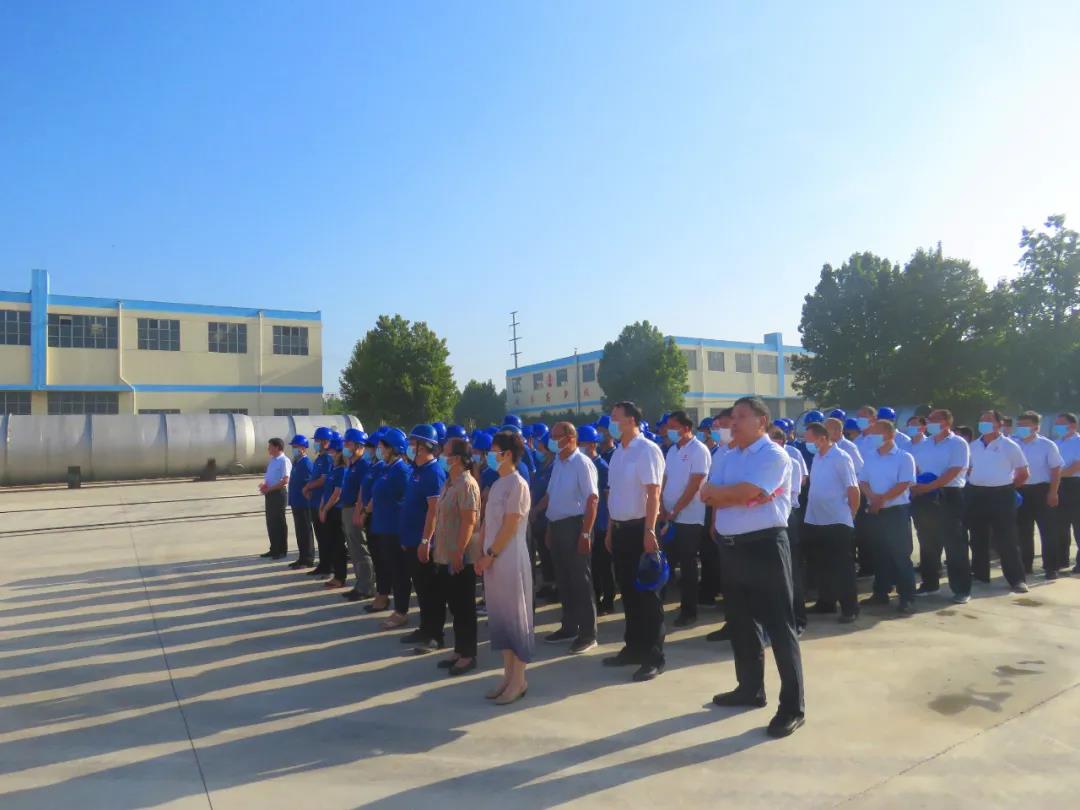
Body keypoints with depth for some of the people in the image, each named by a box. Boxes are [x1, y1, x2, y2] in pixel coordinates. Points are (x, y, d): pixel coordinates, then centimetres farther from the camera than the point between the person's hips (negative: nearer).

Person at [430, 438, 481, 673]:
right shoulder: (449, 483, 13)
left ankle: (468, 655, 12)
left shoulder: (466, 484, -16)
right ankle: (459, 651, 26)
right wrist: (438, 547, 18)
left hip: (461, 557, -9)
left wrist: (459, 552, -23)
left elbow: (469, 521, -21)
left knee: (464, 607, 1)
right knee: (453, 605, 15)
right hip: (446, 556, 9)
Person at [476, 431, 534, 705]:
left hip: (510, 560, -9)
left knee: (515, 616, 1)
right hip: (493, 560, 9)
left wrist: (490, 555, -12)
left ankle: (519, 680, 11)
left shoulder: (517, 484, -13)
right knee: (499, 616, 13)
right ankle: (508, 674, 24)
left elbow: (510, 526, -16)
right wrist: (483, 556, 7)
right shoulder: (497, 484, 13)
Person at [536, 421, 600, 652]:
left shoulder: (582, 463, -13)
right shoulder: (557, 463, 11)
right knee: (563, 580, 16)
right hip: (556, 526, 8)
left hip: (574, 526, -8)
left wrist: (586, 533, -22)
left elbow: (592, 499, -18)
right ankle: (569, 627, 29)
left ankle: (588, 634, 10)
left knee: (580, 581, 0)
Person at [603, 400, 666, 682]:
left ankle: (653, 657, 10)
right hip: (620, 528, 8)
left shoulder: (647, 450, -12)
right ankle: (633, 647, 27)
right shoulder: (618, 453, 12)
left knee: (647, 593, 1)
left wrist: (649, 531, -23)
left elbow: (653, 493, -18)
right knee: (628, 591, 15)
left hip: (639, 528, -8)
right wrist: (610, 530, 15)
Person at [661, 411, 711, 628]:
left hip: (689, 518, -6)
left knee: (688, 565, 1)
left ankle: (689, 611, 12)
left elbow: (694, 485, -16)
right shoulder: (672, 450, 12)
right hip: (669, 516, 7)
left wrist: (675, 511, -14)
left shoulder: (699, 450, -11)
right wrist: (662, 508, 0)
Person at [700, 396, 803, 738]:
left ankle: (793, 706, 9)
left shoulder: (774, 455, -11)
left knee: (779, 625, -1)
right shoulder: (726, 458, 12)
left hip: (764, 546, -8)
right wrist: (736, 494, -13)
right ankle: (750, 687, 35)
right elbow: (709, 497, 3)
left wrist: (716, 492, -4)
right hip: (731, 546, 8)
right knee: (741, 621, 18)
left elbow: (743, 492, -21)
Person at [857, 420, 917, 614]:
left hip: (896, 511, -5)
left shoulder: (904, 458, -6)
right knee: (879, 554, 12)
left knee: (900, 555, -4)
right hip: (874, 512, 6)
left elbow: (904, 484, -14)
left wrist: (882, 499, -17)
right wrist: (872, 496, -12)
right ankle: (880, 593, 22)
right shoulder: (870, 458, 11)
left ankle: (907, 598, 1)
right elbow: (863, 481, 7)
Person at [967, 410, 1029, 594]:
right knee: (978, 539, 11)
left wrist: (1009, 487, 3)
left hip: (1001, 496, -5)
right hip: (976, 495, 5)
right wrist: (974, 483, 9)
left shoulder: (1009, 446, -5)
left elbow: (1023, 473, 0)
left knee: (1006, 540, -3)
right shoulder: (973, 446, 9)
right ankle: (980, 575, 22)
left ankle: (1016, 579, 5)